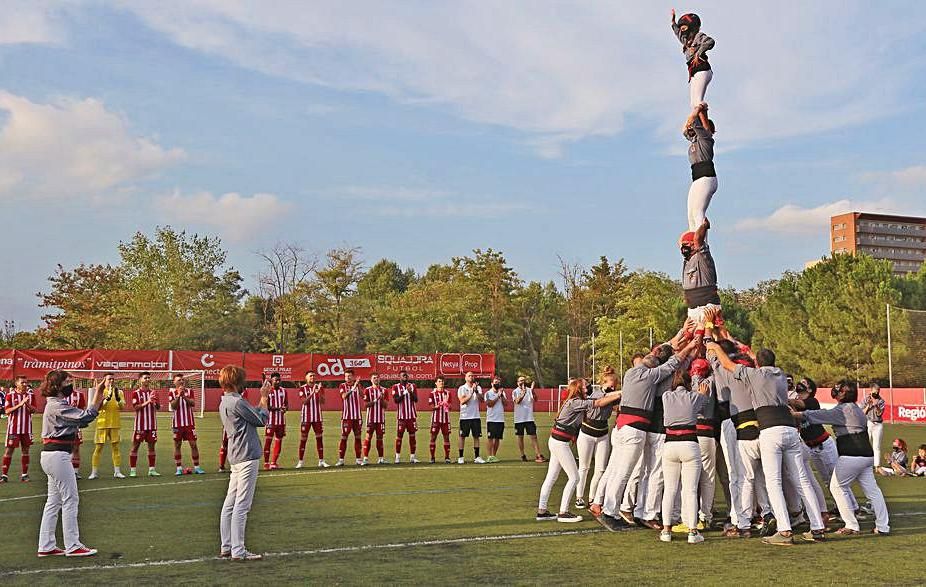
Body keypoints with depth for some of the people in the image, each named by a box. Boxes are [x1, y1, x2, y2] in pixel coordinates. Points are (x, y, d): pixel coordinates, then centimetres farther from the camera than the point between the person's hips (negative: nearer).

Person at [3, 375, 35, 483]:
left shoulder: (31, 395, 5)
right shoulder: (10, 395, -4)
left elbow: (33, 410, 1)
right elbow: (7, 411, -10)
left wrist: (27, 404, -19)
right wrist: (20, 404, -22)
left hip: (27, 427, 3)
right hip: (13, 427, -3)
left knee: (25, 449, 6)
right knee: (9, 449, -1)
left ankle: (24, 474, 12)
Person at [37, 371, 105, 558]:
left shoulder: (58, 404, 17)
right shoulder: (56, 405, -15)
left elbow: (81, 421, 15)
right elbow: (86, 416, -22)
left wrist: (100, 399, 7)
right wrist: (98, 393, -20)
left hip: (53, 455, 11)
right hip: (57, 454, -11)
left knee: (54, 501, 12)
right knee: (70, 499, -5)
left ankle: (46, 546, 15)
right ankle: (72, 546, 0)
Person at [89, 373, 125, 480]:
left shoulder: (119, 392, 7)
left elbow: (122, 406, -6)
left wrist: (117, 397, -23)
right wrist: (107, 397, -29)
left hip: (115, 424, 3)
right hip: (102, 424, -2)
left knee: (116, 447, 4)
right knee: (98, 447, 0)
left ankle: (117, 471, 9)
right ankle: (94, 472, 5)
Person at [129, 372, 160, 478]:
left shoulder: (153, 392, 10)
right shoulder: (136, 393, -1)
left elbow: (158, 407, 7)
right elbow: (135, 407, -12)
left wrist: (156, 402, -14)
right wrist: (147, 402, -23)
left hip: (152, 424, 4)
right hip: (140, 424, -4)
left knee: (151, 445, 4)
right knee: (135, 446, 0)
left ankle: (152, 469, 9)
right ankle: (132, 470, 5)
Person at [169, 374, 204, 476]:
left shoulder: (189, 391, 6)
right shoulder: (171, 393, 2)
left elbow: (193, 404, -8)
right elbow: (173, 406, -11)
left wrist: (184, 396, -22)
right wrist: (178, 395, -23)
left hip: (189, 422, 1)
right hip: (177, 424, -1)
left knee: (193, 444, -1)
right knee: (177, 445, 2)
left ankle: (196, 467, 4)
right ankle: (179, 468, 7)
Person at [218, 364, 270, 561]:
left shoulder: (224, 403, 14)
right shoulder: (237, 402, -16)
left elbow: (253, 415, 17)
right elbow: (262, 420, -8)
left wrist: (262, 398, 15)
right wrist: (264, 398, 3)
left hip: (236, 459, 10)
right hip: (247, 458, -10)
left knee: (230, 504, 12)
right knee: (241, 506, -7)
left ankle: (226, 547, 18)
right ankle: (238, 551, -6)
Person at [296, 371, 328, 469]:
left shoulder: (319, 387, 5)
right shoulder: (302, 389, -1)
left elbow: (322, 402, -5)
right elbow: (304, 401, -14)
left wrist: (319, 392, -22)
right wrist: (312, 393, -26)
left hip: (317, 417, 2)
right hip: (306, 417, -2)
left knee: (319, 438, 2)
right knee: (303, 439, 0)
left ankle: (321, 461, 6)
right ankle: (300, 461, 6)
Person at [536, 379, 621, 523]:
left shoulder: (575, 402, 12)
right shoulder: (575, 403, -14)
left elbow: (602, 397, 11)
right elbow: (599, 403, -16)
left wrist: (617, 393, 2)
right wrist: (618, 396, -13)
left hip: (556, 442, 10)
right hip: (560, 442, -10)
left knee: (551, 477, 10)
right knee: (574, 477, -4)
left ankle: (541, 511, 13)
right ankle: (563, 513, -2)